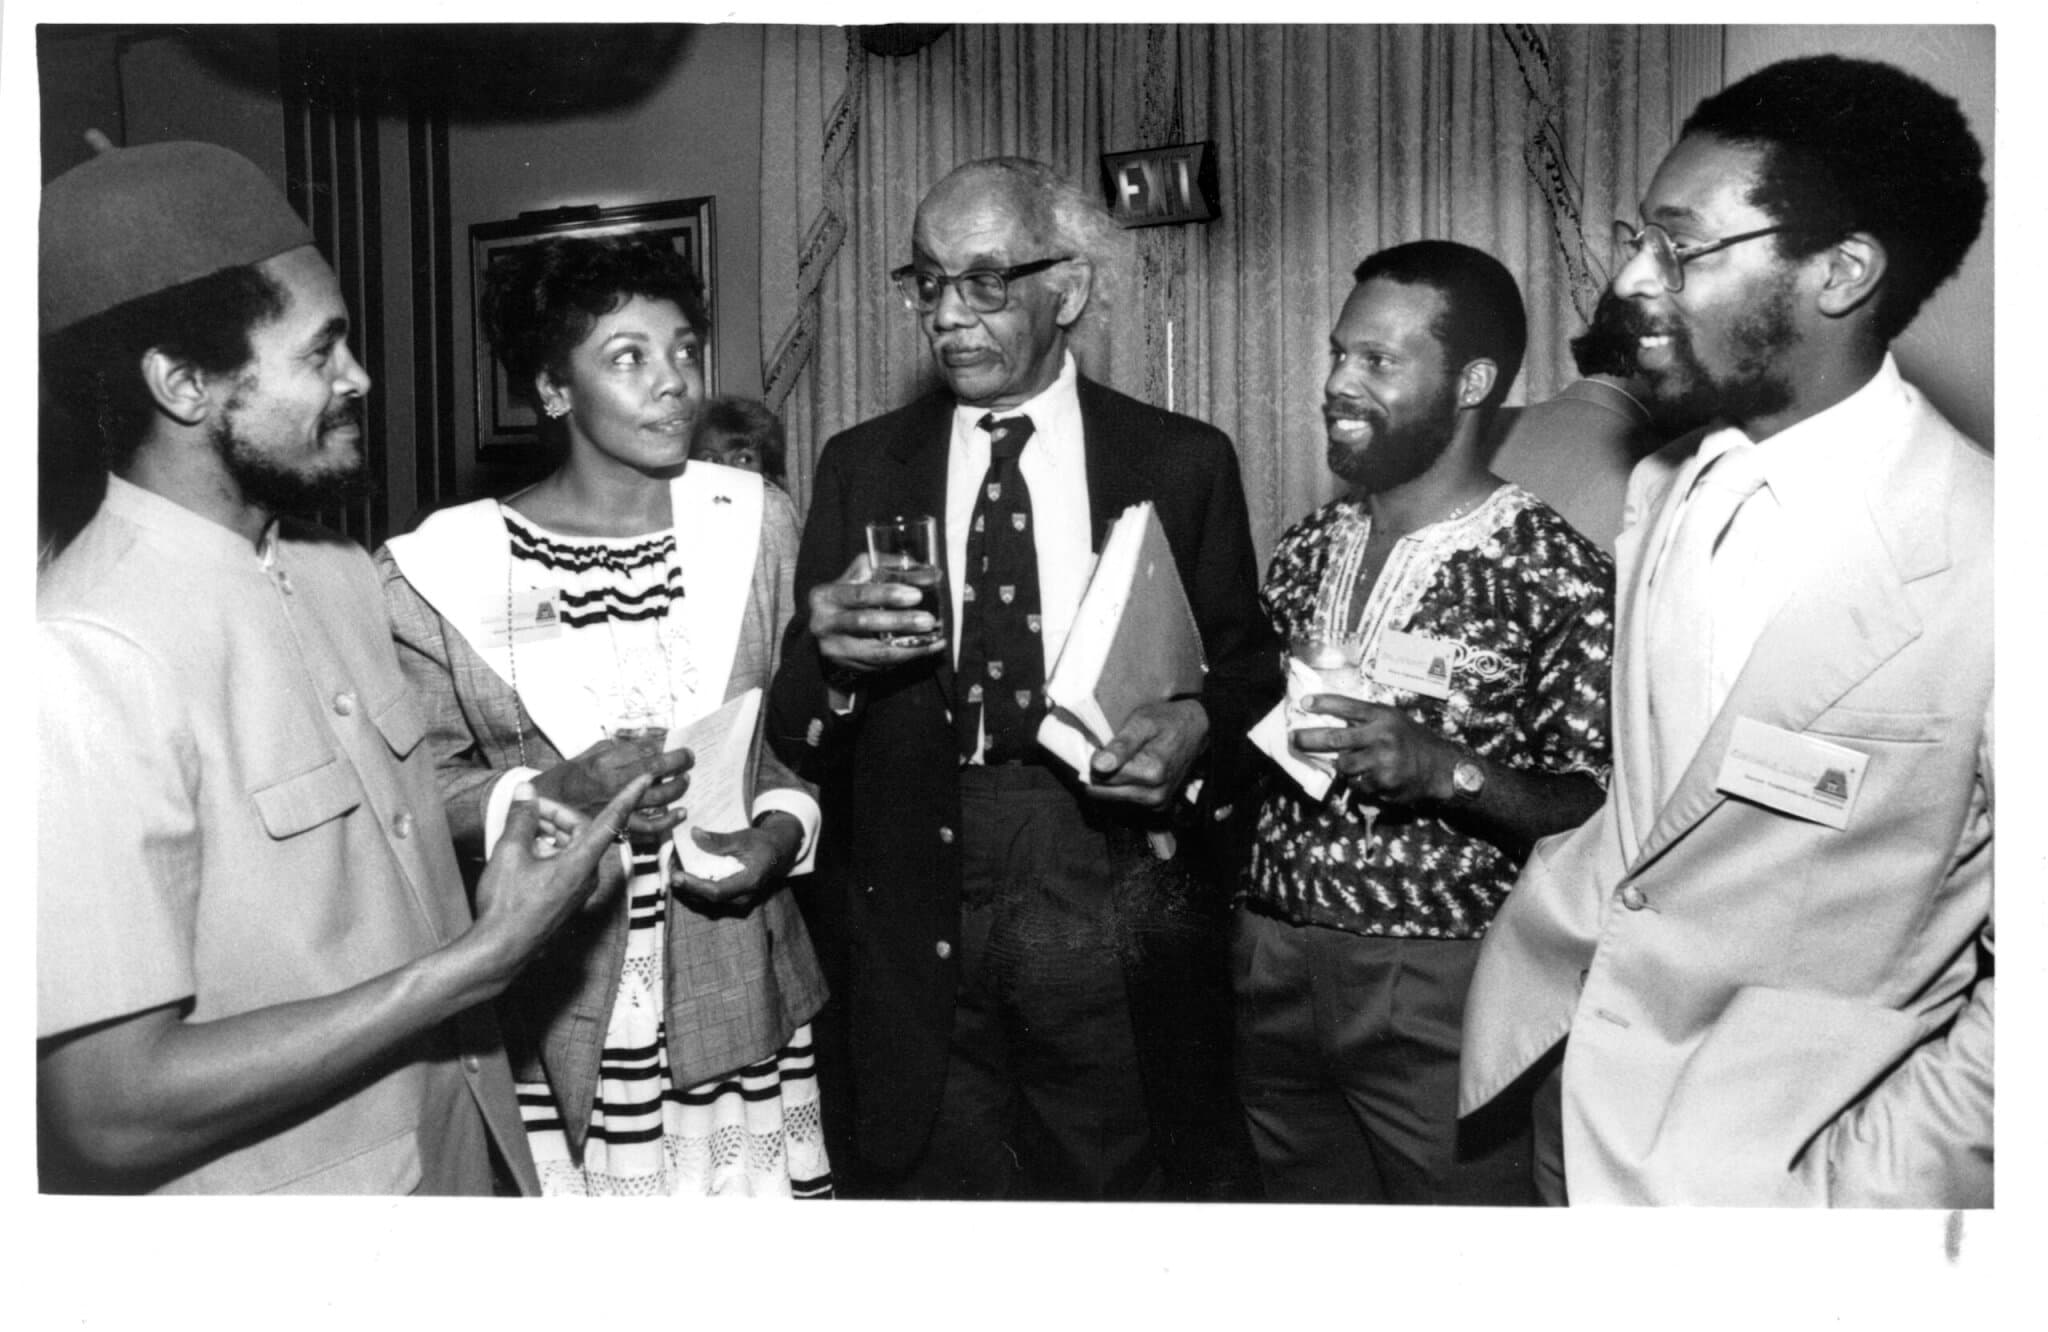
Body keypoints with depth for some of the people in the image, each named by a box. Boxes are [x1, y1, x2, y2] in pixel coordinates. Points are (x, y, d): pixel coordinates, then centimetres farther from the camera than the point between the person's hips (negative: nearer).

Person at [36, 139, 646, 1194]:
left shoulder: (339, 573, 1)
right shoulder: (82, 662, -24)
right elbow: (112, 1113, -25)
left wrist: (530, 812, -5)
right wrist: (483, 956, -24)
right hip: (289, 1183, -7)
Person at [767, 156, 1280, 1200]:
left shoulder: (1183, 463, 3)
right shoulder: (860, 468, 7)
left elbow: (1250, 673, 10)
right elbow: (795, 738, 5)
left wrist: (1200, 726, -11)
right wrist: (831, 656, -17)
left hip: (1117, 928, -1)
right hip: (923, 930, 1)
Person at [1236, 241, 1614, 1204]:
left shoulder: (1557, 574, -10)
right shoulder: (1305, 550, 7)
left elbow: (1593, 814, -11)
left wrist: (1441, 767, -25)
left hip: (1439, 986, -5)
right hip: (1271, 969, 5)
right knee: (1300, 1197, 18)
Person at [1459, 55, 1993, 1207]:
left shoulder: (1978, 565, -21)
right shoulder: (1666, 485, -2)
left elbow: (2014, 979, -16)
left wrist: (1873, 1188, -15)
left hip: (1762, 1166, -5)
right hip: (1580, 1094, 6)